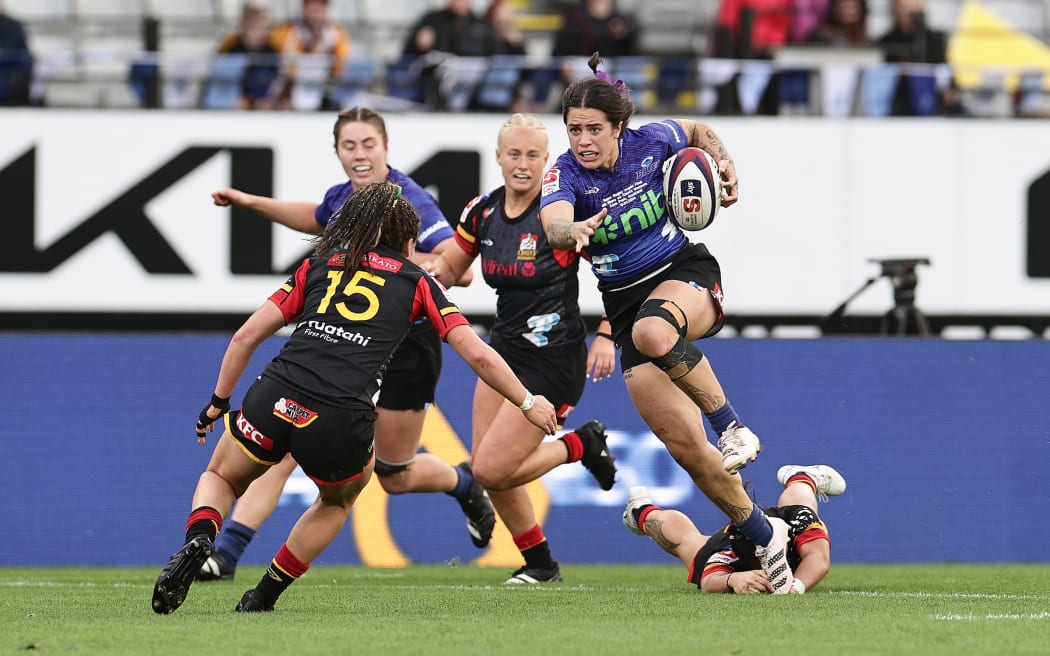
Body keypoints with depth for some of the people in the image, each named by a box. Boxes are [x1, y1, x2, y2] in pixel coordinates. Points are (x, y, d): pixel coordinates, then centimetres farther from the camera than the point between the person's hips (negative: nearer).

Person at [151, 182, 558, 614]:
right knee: (339, 498, 34)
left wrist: (219, 402, 26)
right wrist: (528, 403, 23)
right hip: (341, 424, -1)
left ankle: (198, 540, -4)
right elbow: (479, 356, 12)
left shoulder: (318, 265, 23)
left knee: (220, 478, 29)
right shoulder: (416, 283, 18)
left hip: (273, 400, 1)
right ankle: (266, 594, 27)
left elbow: (246, 337, 18)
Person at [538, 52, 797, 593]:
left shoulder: (650, 143, -8)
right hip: (625, 302, 2)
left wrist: (725, 164, 0)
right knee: (685, 448, -6)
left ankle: (731, 425, -23)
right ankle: (764, 536, 12)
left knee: (651, 331, -41)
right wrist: (574, 231, -58)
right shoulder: (564, 175, -13)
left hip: (685, 273, -2)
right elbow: (552, 223, -36)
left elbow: (698, 131, 17)